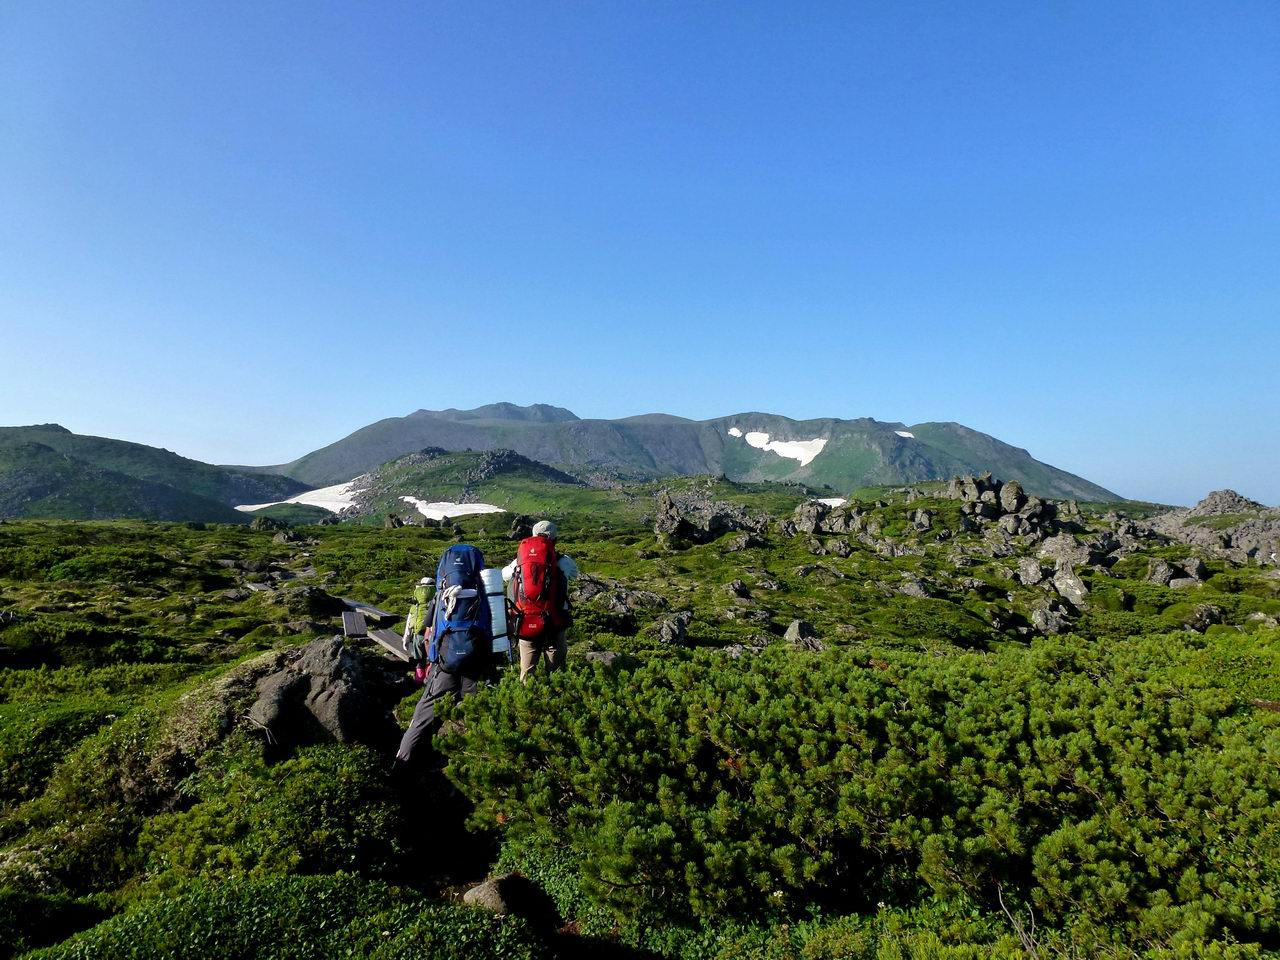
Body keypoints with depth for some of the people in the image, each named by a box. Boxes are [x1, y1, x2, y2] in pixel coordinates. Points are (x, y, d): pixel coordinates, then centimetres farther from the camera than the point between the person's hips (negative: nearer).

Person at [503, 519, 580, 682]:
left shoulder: (519, 561, 0)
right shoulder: (562, 561, -6)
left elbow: (504, 574, 19)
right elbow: (575, 572, 14)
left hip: (526, 625, 2)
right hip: (554, 624, -2)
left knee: (527, 671, 15)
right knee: (555, 672, 9)